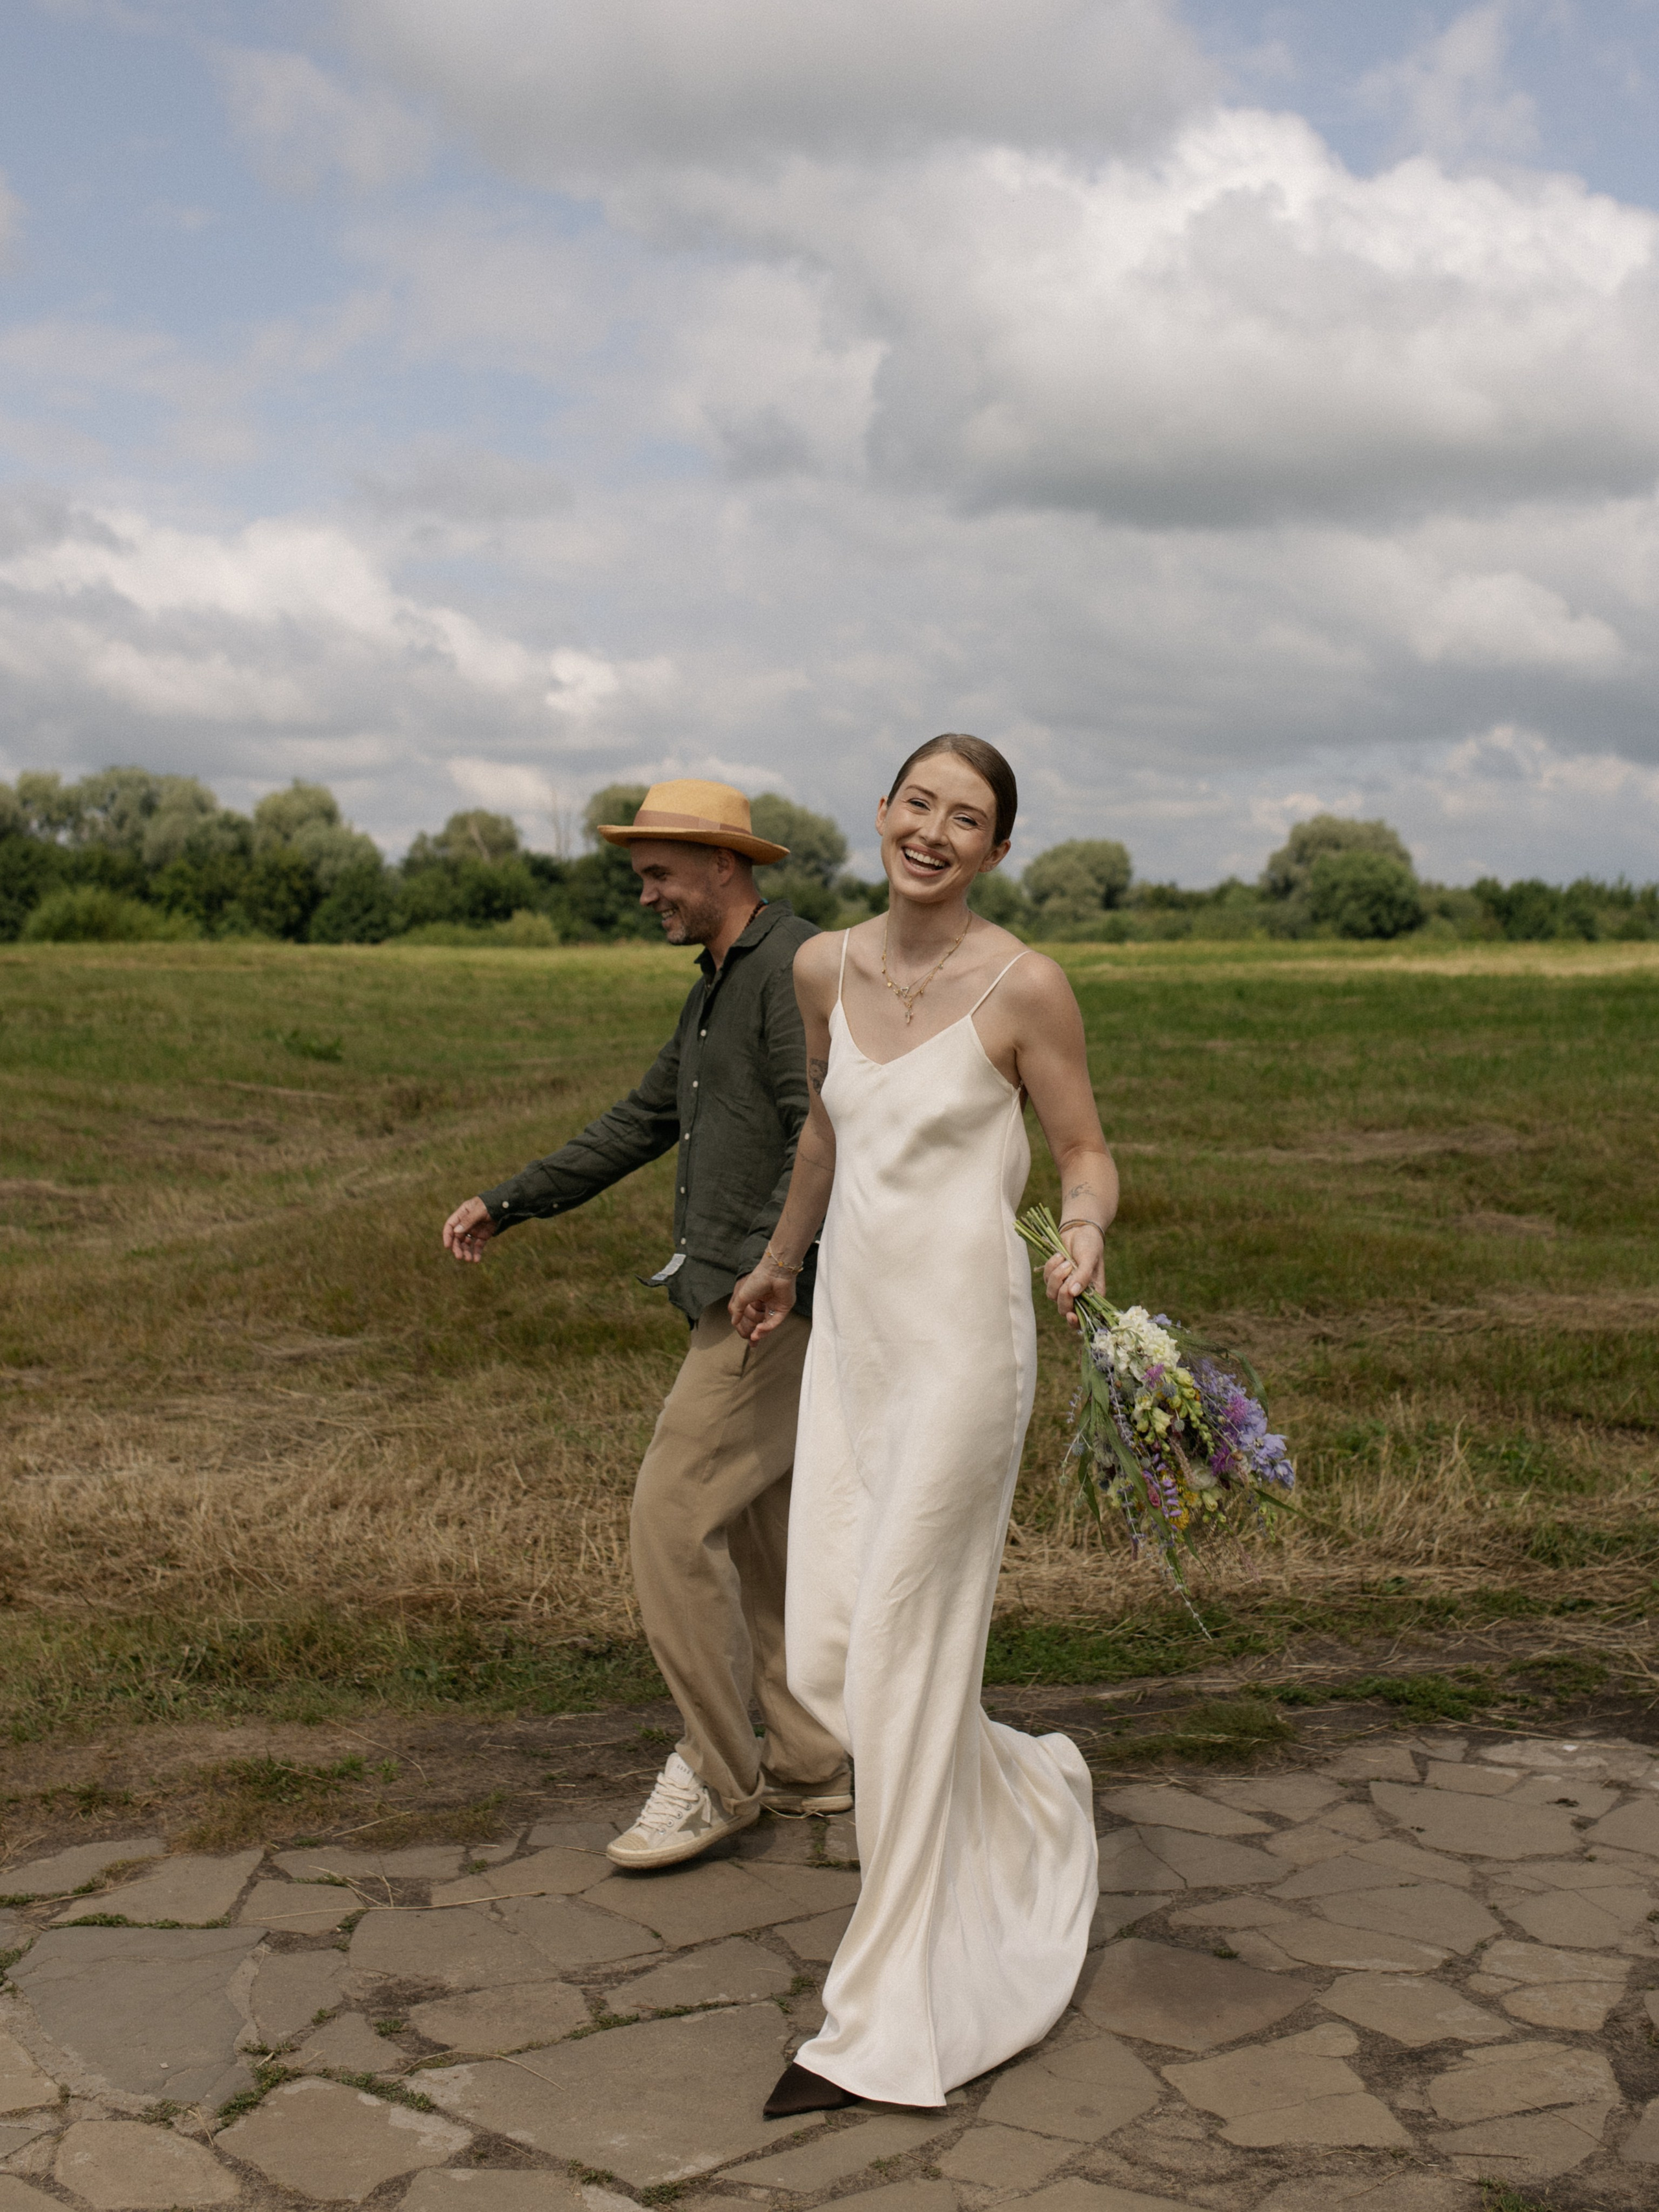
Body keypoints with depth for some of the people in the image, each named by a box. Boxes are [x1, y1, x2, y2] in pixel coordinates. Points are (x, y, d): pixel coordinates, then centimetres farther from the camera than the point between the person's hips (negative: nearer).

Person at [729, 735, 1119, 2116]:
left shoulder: (1024, 988, -9)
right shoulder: (826, 969, 7)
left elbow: (1087, 1157, -2)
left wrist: (1083, 1240, -24)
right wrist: (780, 1260, 36)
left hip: (961, 1342, -6)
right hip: (851, 1336, 6)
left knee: (902, 1661, -3)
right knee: (823, 1658, 5)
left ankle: (885, 2029, 11)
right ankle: (1037, 1799, 34)